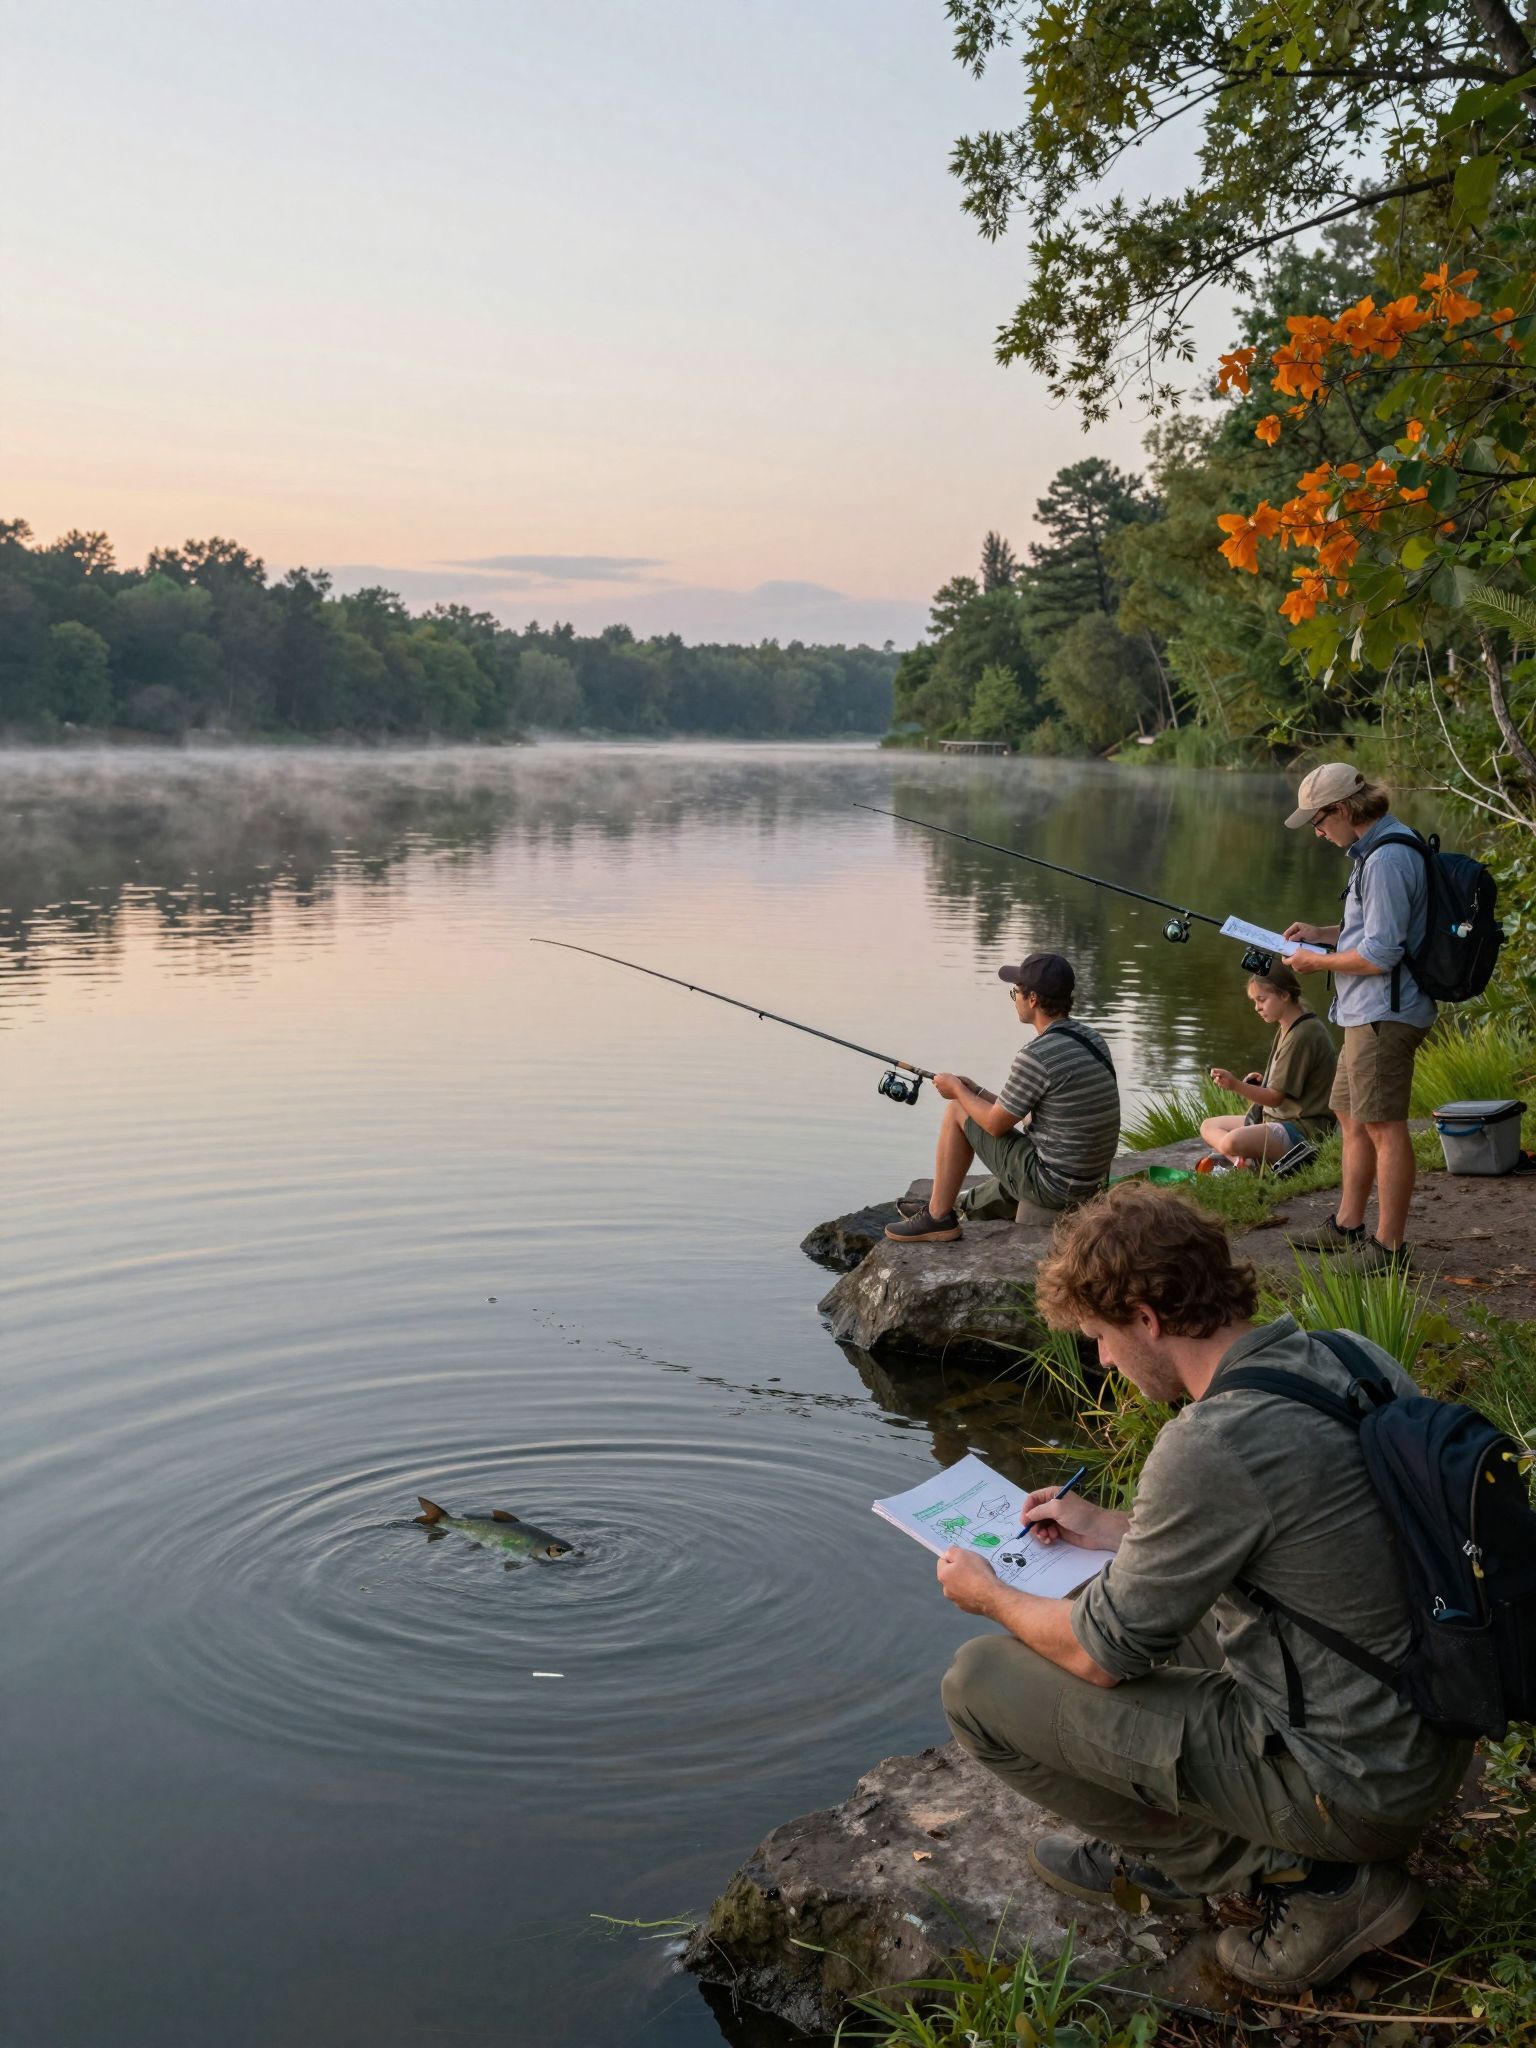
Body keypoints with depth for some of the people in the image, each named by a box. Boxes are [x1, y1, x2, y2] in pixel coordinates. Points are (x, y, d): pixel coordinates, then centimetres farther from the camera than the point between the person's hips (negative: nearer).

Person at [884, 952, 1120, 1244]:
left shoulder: (1036, 1057, -23)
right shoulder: (1090, 1038, 5)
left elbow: (996, 1124, -10)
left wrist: (958, 1090, 8)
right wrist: (976, 1092, 18)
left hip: (1051, 1184, -8)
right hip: (1090, 1180, 9)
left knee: (957, 1112, 6)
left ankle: (938, 1217, 14)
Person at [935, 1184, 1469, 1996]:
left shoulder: (1213, 1444, -27)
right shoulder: (1356, 1363, -1)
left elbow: (1103, 1654, -14)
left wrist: (991, 1595, 5)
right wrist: (1109, 1529, 19)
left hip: (1351, 1789, -9)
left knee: (978, 1683, -5)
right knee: (1134, 1593, 22)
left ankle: (1296, 1873, 4)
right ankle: (1166, 1859, 24)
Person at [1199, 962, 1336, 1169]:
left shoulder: (1303, 1034, -18)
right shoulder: (1286, 1029, 13)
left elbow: (1276, 1097, -20)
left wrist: (1236, 1085, -30)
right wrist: (1263, 1081, 4)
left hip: (1304, 1129, -11)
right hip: (1280, 1119, 11)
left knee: (1232, 1142, -35)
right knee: (1209, 1127, 10)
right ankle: (1246, 1162, -13)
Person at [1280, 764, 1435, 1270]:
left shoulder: (1387, 859, -21)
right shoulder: (1375, 850, 13)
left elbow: (1380, 954, -24)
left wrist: (1318, 961, -10)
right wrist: (1324, 933, 14)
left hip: (1385, 1015, -11)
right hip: (1368, 1014, 11)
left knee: (1384, 1127, -5)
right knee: (1351, 1116, 19)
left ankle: (1389, 1244, 2)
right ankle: (1348, 1225, 30)